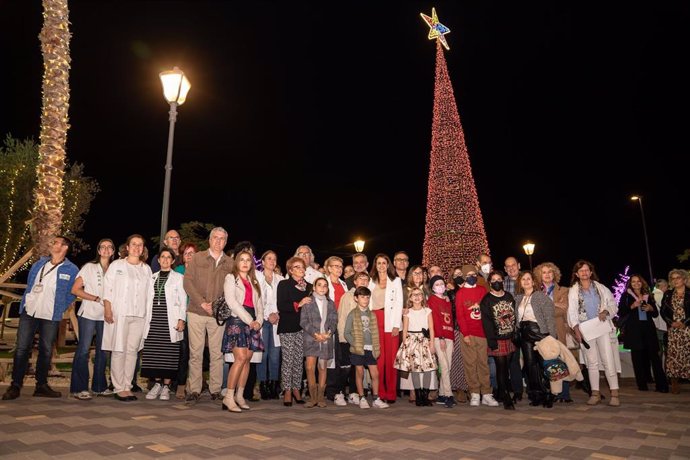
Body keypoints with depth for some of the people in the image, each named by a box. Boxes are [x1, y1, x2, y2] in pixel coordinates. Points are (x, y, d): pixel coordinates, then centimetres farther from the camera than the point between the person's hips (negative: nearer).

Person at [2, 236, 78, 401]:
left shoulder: (71, 269, -3)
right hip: (29, 312, 2)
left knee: (46, 351, 5)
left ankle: (41, 385, 16)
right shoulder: (39, 263, 8)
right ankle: (15, 385, 9)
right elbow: (29, 284, 18)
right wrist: (24, 302, 13)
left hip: (51, 316, -2)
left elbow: (72, 293, 3)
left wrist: (59, 309, 1)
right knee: (22, 348, 1)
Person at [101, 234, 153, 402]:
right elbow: (107, 288, 1)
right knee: (118, 351, -2)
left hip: (139, 316, 3)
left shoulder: (146, 269, 13)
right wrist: (107, 310, -9)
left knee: (132, 351, 4)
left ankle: (127, 387, 11)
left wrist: (148, 316, 6)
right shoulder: (116, 265, 6)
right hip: (119, 314, -3)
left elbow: (150, 294, 12)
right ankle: (119, 388, 5)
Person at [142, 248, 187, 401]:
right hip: (153, 320, 3)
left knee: (169, 354, -3)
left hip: (170, 321, -3)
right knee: (153, 353, 0)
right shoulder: (152, 277, 16)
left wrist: (181, 319, -8)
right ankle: (157, 384, 14)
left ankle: (166, 386, 7)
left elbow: (183, 300, 1)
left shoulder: (179, 277, 5)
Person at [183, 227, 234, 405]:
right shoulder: (197, 258, 6)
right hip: (196, 312, -1)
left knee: (217, 353, 3)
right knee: (196, 352, 1)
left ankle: (216, 390, 12)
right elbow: (188, 281, -1)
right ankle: (194, 391, 9)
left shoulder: (230, 263, 8)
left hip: (219, 314, 1)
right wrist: (201, 302, -10)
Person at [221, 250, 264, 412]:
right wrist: (249, 320, -11)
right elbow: (232, 302, -8)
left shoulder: (254, 282, 21)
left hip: (253, 324, 6)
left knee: (247, 359, 2)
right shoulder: (231, 278, 4)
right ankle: (229, 397, -11)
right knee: (241, 358, -16)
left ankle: (239, 396, 8)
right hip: (237, 320, -6)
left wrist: (259, 321, -2)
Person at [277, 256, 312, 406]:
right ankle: (287, 391, 7)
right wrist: (298, 304, -15)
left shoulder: (309, 286, 13)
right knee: (288, 359, -2)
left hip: (303, 327, 4)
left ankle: (296, 389, 16)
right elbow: (281, 306, -11)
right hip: (287, 327, -4)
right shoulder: (284, 284, 0)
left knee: (299, 360, 5)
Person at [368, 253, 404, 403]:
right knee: (378, 358, -1)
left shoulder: (395, 281, 9)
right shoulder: (371, 282, 16)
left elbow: (399, 303, 1)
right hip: (374, 321, 2)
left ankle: (391, 393, 4)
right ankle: (379, 392, 6)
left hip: (390, 322, -2)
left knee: (390, 358, -3)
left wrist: (396, 325, -9)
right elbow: (368, 302, 11)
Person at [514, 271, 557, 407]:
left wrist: (552, 337, -14)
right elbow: (516, 318, 12)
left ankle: (548, 395, 9)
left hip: (539, 331, -5)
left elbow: (550, 316, -9)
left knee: (544, 363, -3)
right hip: (525, 334, 5)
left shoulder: (541, 296, -4)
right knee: (530, 364, 7)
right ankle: (536, 395, 16)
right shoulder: (518, 298, 12)